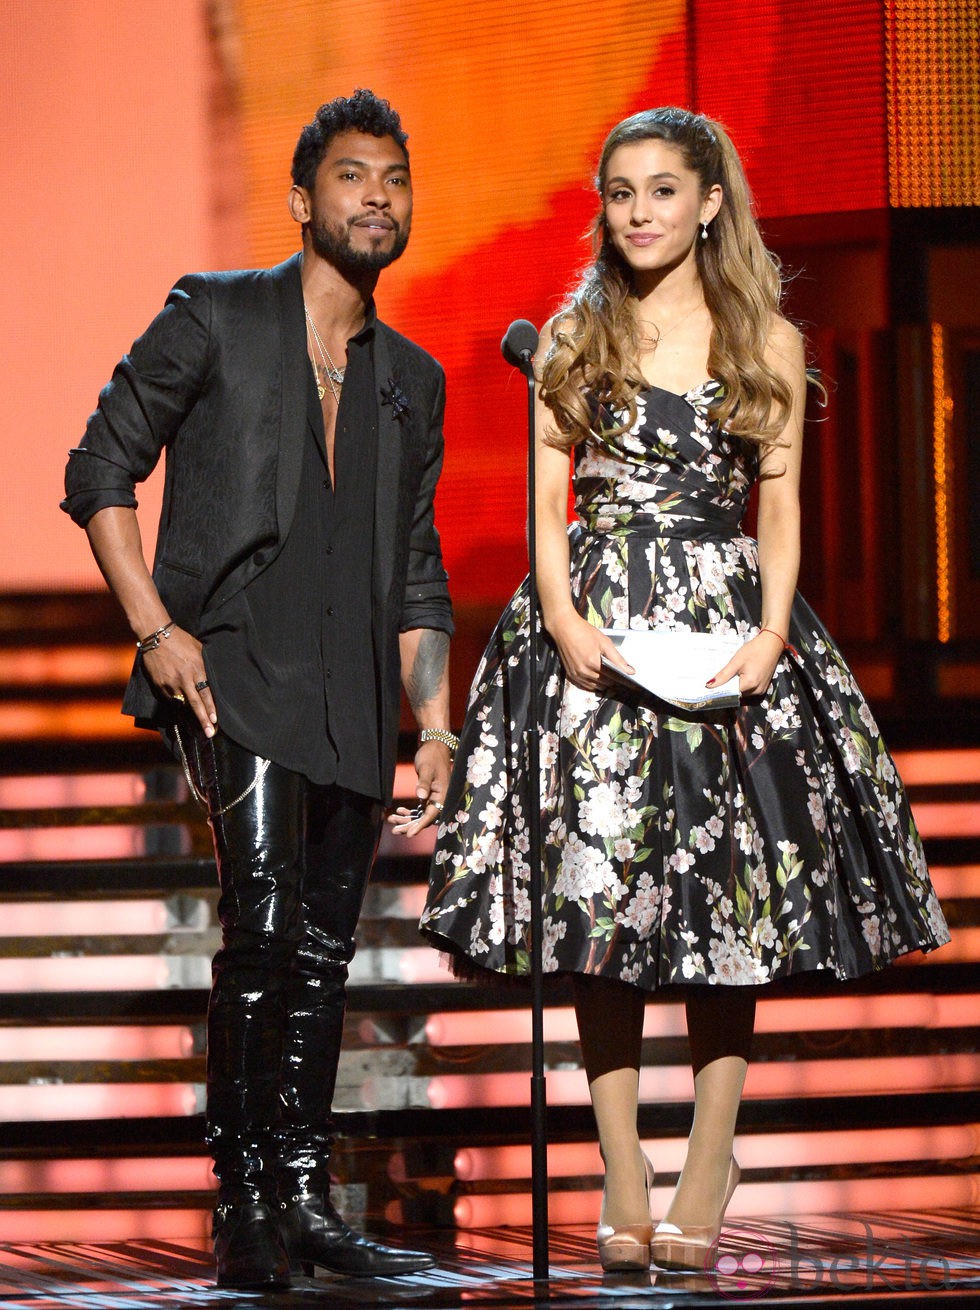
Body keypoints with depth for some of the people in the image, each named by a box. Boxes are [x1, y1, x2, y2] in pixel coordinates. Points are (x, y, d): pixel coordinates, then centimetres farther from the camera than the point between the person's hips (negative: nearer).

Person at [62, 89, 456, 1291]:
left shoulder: (412, 379, 18)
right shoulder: (214, 318, 3)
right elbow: (100, 471, 2)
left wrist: (434, 721, 11)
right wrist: (153, 626, -9)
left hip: (353, 695, 5)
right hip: (235, 663, -5)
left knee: (325, 946, 7)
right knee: (263, 921, -18)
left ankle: (304, 1199, 14)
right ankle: (242, 1202, -12)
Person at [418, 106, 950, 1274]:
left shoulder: (767, 342, 6)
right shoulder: (575, 335, 8)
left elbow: (781, 505, 6)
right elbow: (547, 495, 6)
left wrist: (771, 629, -9)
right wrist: (564, 616, -9)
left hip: (725, 620, 0)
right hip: (596, 627, 0)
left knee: (727, 884, -2)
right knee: (599, 882, -3)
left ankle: (711, 1157, 6)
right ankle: (622, 1176, 1)